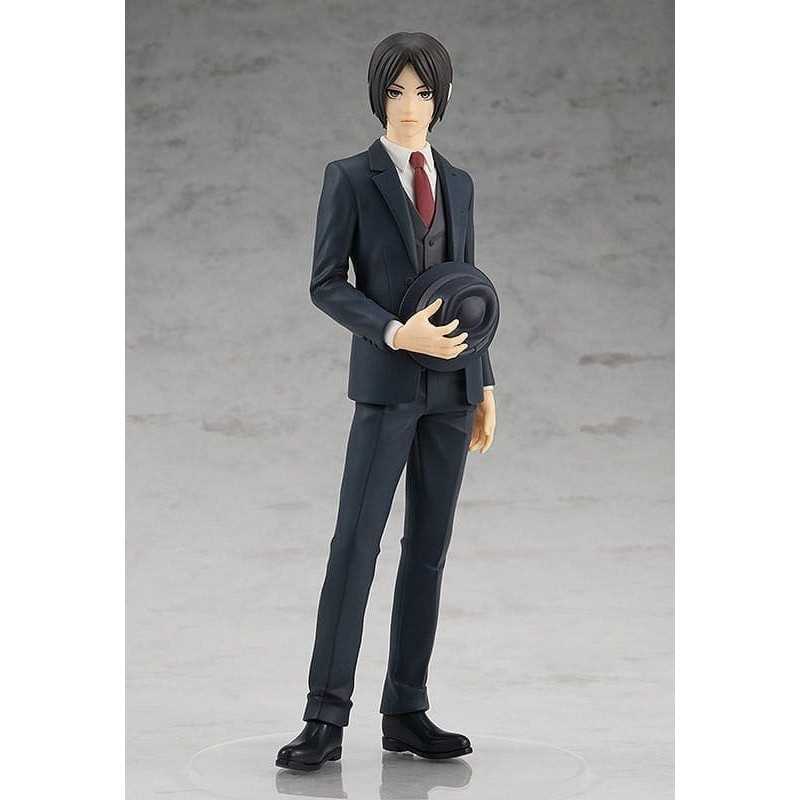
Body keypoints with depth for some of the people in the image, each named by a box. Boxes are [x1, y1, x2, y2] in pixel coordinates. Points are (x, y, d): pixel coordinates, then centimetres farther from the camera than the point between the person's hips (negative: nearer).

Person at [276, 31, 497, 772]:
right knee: (356, 543, -9)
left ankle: (406, 712, 11)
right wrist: (396, 333, -20)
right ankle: (326, 718, -7)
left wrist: (485, 384, 11)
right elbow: (326, 283, -6)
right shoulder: (349, 177, -2)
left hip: (451, 387, 5)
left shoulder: (458, 183, 13)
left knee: (428, 548, 5)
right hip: (387, 382, -5)